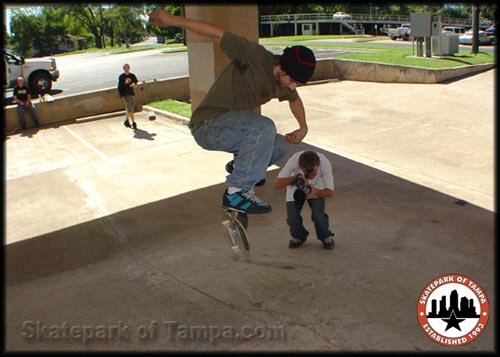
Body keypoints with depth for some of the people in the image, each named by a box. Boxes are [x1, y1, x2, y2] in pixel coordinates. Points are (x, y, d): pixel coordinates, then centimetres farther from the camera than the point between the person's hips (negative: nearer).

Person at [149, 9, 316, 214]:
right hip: (207, 126, -8)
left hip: (233, 127, 8)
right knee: (264, 127, -31)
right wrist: (174, 20, -23)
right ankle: (237, 191, -24)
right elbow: (216, 34, -18)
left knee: (280, 146, 4)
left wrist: (303, 127, 15)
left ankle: (239, 166, 29)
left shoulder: (284, 84, 4)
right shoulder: (254, 55, -20)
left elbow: (294, 99, 27)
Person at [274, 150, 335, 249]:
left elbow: (330, 191, -25)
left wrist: (316, 192, -45)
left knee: (318, 215, -20)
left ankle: (326, 237, 11)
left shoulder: (325, 163, -34)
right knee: (292, 217, -15)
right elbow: (277, 185, -34)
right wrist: (294, 178, -48)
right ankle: (298, 237, 18)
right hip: (296, 188, 0)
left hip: (316, 188, 0)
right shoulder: (294, 160, -37)